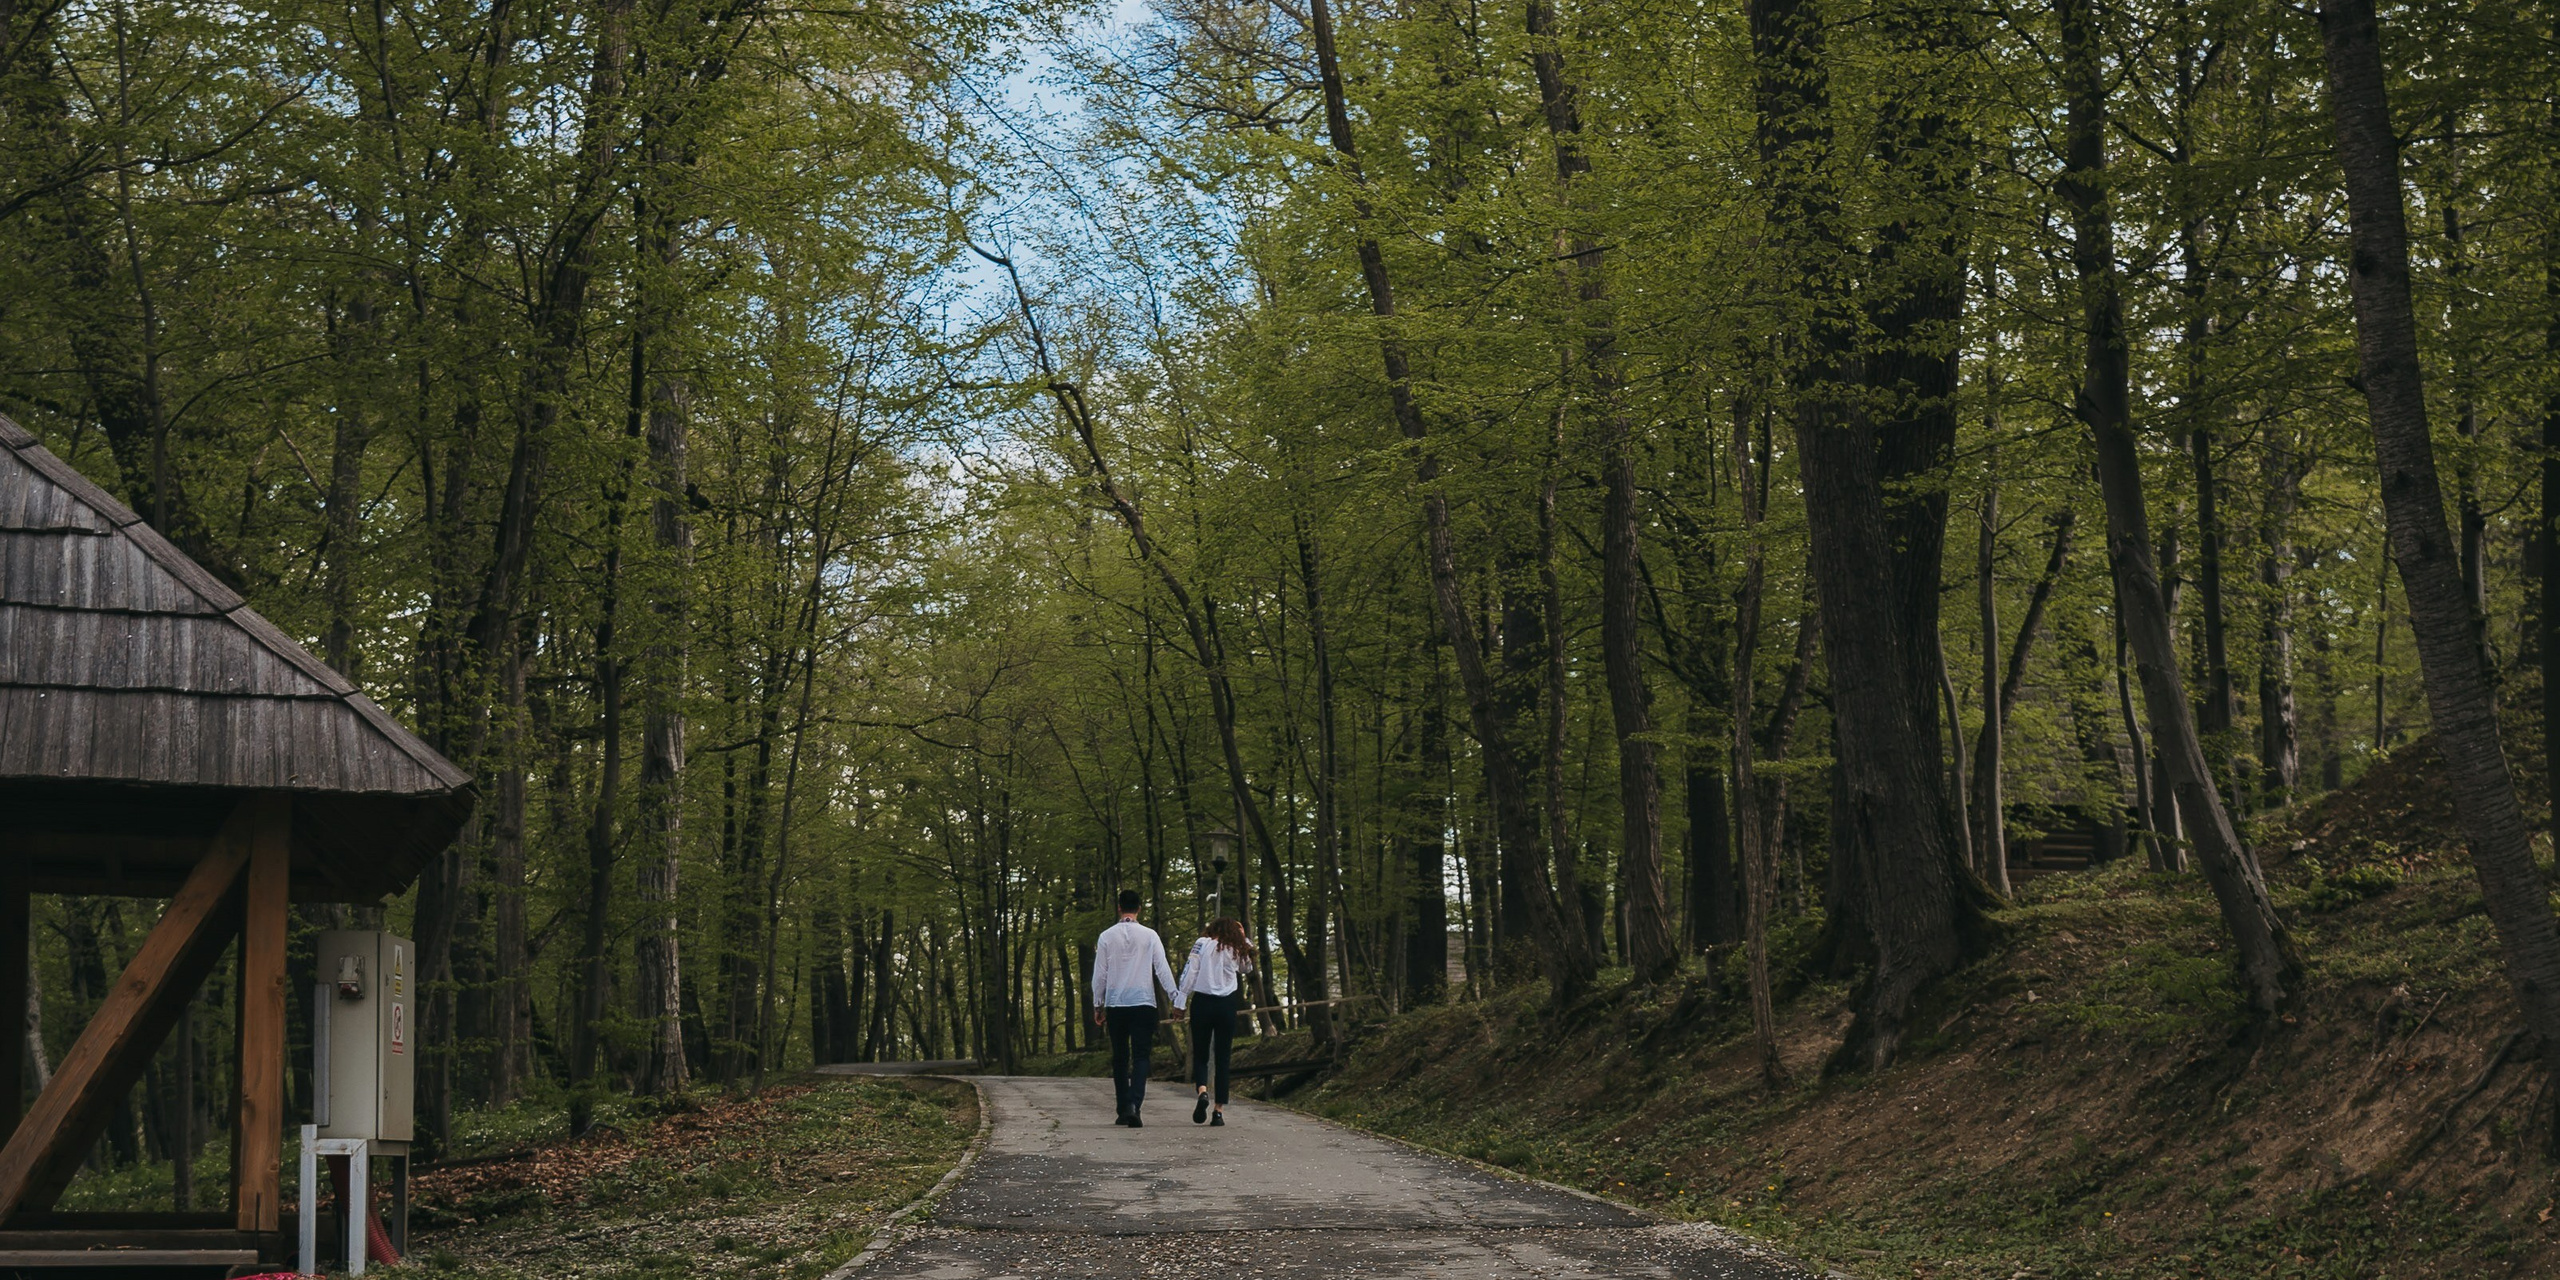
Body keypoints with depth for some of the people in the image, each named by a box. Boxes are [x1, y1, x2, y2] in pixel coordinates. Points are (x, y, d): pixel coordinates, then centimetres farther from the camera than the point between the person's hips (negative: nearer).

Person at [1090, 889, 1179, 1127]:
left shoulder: (1107, 936, 1)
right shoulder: (1149, 936, -2)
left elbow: (1100, 974, 4)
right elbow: (1163, 969, -3)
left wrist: (1098, 1005, 13)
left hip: (1115, 1004, 2)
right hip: (1143, 1003, -2)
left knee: (1120, 1058, 12)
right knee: (1141, 1056, -3)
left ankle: (1123, 1110, 14)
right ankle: (1133, 1105, -22)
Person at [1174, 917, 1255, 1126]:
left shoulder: (1202, 944, 3)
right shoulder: (1235, 950, 8)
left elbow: (1189, 972, -6)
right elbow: (1247, 968, 29)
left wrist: (1180, 1001, -5)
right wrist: (1243, 940, 23)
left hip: (1202, 1003, -1)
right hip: (1227, 1005, 1)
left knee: (1200, 1056, 8)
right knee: (1222, 1060, 6)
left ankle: (1202, 1091, -21)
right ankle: (1218, 1111, 1)